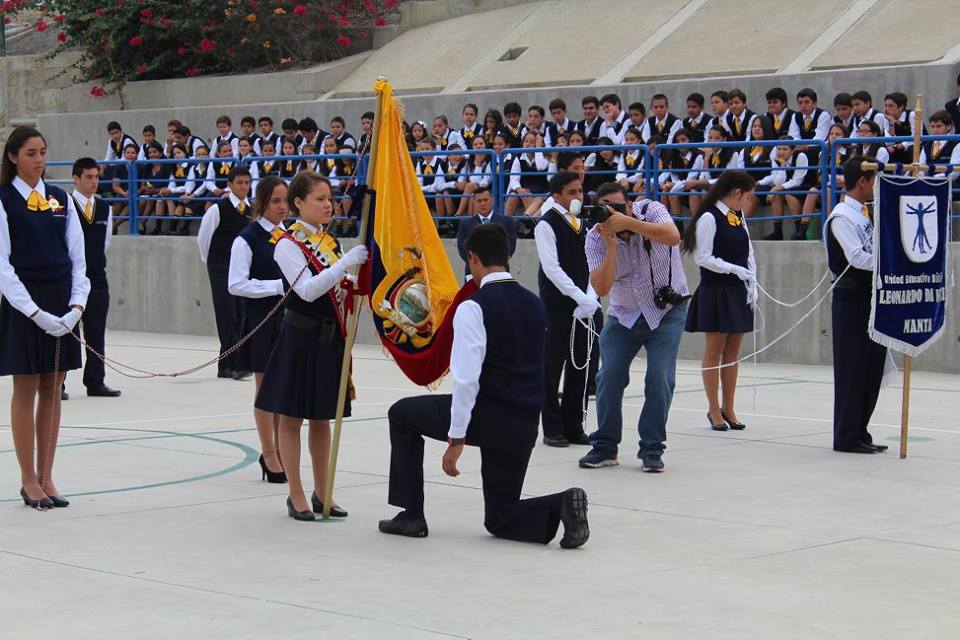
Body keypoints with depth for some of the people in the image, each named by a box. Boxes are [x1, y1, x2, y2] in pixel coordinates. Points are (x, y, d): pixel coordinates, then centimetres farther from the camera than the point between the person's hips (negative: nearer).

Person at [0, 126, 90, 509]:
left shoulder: (61, 199, 9)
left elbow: (77, 257, 8)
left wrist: (77, 304, -6)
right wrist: (35, 312, -17)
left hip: (61, 304, 5)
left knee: (52, 391, 7)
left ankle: (46, 477, 14)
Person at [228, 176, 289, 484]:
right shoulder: (248, 238, -10)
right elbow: (236, 285, -15)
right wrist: (278, 286, -18)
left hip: (289, 317, 5)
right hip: (261, 318, -5)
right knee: (266, 385, 5)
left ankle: (279, 452, 20)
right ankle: (270, 454, 14)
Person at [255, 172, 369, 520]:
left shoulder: (331, 242, 10)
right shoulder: (288, 245, -12)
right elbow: (307, 290, -25)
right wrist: (346, 263, -30)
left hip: (329, 338, 7)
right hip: (300, 337, -7)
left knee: (321, 416, 13)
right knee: (291, 416, 3)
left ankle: (321, 493, 22)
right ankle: (296, 496, 10)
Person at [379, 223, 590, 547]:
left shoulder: (474, 307, -11)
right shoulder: (535, 305, 12)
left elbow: (467, 378, -16)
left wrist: (456, 438, -13)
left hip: (488, 416, -6)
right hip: (527, 424, 7)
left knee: (402, 414, 18)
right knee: (499, 519, 18)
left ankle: (411, 514, 15)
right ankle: (560, 505, -11)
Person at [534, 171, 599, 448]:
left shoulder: (584, 225, 14)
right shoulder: (547, 225, -6)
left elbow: (592, 267, 11)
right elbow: (552, 268, -14)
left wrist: (591, 299, -5)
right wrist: (581, 298, -17)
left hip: (585, 307, 6)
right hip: (557, 307, -6)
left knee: (581, 367, 8)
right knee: (552, 367, -1)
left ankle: (573, 427, 16)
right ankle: (553, 429, 5)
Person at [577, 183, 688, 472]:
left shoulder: (650, 210, -15)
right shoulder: (596, 238, -10)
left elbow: (672, 236, -37)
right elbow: (602, 288, -20)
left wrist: (627, 223, -43)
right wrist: (611, 244, -30)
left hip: (666, 310, -2)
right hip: (623, 315, 3)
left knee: (660, 378, -11)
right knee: (609, 377, -4)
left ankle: (652, 449, 0)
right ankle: (605, 447, 9)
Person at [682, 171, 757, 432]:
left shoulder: (738, 217, 12)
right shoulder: (709, 218, -12)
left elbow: (749, 254, 14)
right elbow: (703, 258, -15)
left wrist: (752, 285, 2)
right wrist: (736, 270, -19)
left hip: (738, 292, 8)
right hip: (715, 291, -8)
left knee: (733, 352, 10)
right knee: (714, 351, 1)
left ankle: (728, 408, 17)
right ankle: (714, 410, 8)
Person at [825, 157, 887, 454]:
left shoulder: (865, 214, 16)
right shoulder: (841, 217, -12)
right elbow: (857, 258, -21)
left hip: (871, 296, 9)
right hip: (851, 298, -9)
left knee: (872, 368, 11)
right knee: (851, 368, -4)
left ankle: (859, 432, 19)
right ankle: (846, 437, 3)